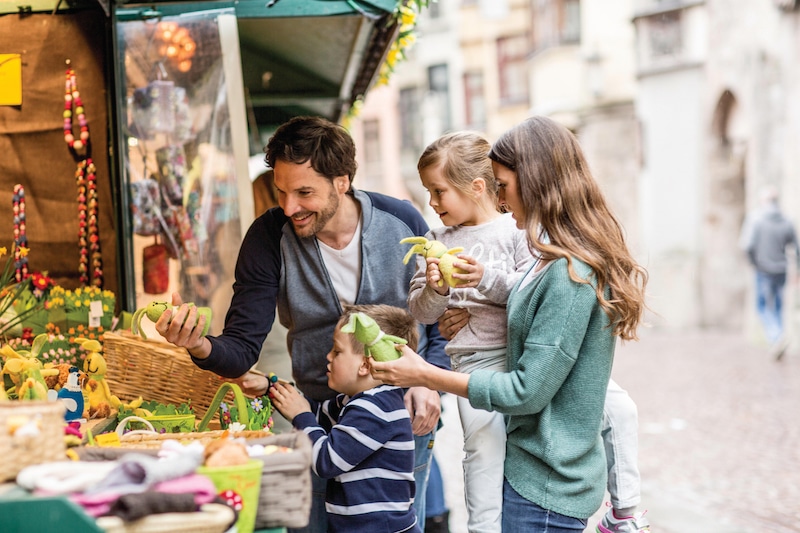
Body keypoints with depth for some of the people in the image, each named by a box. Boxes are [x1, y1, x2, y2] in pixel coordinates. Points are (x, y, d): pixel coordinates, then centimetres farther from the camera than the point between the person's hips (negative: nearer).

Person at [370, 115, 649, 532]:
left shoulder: (570, 273, -21)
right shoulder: (559, 260, 9)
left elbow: (527, 391, -21)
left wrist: (426, 376, -14)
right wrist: (487, 282, 10)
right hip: (532, 468, 9)